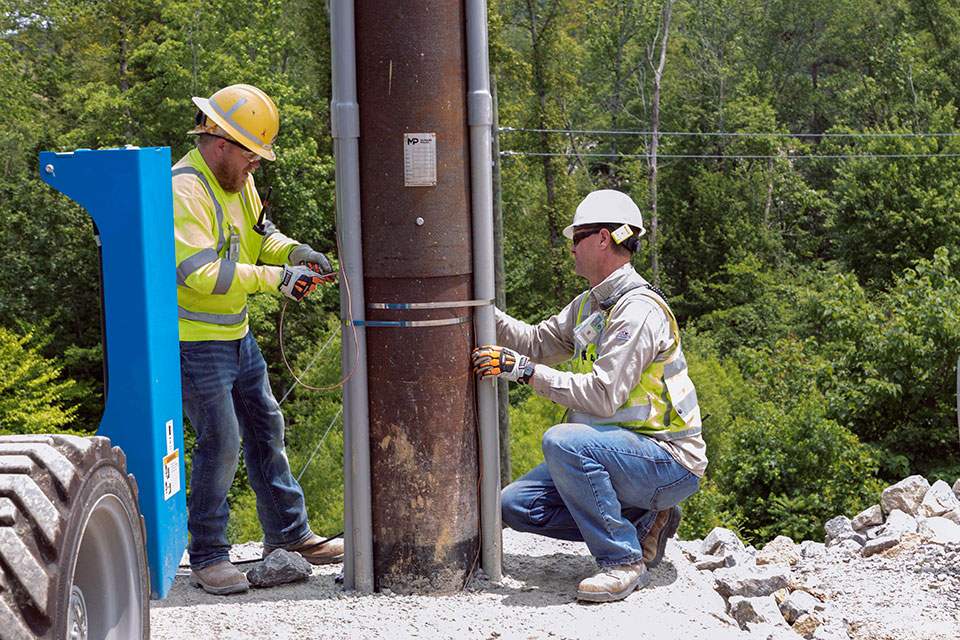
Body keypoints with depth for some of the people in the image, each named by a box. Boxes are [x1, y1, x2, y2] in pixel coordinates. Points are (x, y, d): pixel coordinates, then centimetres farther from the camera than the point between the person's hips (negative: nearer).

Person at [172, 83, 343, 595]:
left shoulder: (238, 180, 7)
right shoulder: (184, 190, -22)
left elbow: (260, 234, 18)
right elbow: (199, 273, -30)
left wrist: (294, 252, -4)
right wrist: (276, 279, -28)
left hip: (236, 334, 10)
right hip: (195, 340, -9)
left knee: (265, 429, 15)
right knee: (220, 444, -8)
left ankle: (288, 535, 29)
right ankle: (208, 558, 6)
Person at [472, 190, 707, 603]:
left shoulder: (638, 309, -20)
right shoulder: (588, 305, 12)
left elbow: (603, 396, -27)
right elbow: (537, 343, 15)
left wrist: (524, 370, -26)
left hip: (669, 460, -9)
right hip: (619, 450, 10)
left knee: (562, 442, -34)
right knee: (516, 505, 1)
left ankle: (622, 561, -20)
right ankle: (642, 525, 6)